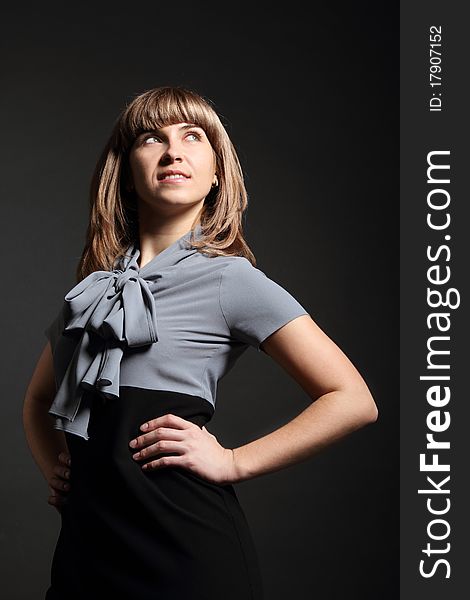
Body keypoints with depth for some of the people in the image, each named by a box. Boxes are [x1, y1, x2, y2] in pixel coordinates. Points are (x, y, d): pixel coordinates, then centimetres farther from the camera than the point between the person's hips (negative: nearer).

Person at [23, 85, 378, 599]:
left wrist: (232, 462, -12)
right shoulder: (92, 287, 11)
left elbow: (353, 400, -11)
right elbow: (38, 399, 26)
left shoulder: (229, 277, -7)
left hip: (183, 543, -5)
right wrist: (53, 468, 8)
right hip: (84, 540, 6)